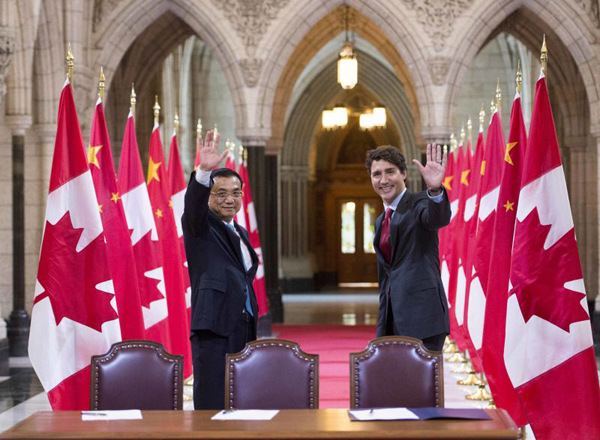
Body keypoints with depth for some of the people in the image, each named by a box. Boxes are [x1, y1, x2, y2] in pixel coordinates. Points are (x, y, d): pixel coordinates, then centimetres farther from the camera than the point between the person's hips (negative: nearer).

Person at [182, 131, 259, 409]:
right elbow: (194, 204, -22)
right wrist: (204, 172, -40)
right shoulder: (201, 226, 0)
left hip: (244, 327, 7)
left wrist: (252, 318, 16)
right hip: (214, 327, -7)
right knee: (212, 403, -10)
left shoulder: (241, 233, 22)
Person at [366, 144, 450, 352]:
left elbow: (438, 218, -28)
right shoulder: (381, 221, 21)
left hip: (421, 314, -8)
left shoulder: (419, 204, -3)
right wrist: (383, 324, 24)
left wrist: (435, 190, -49)